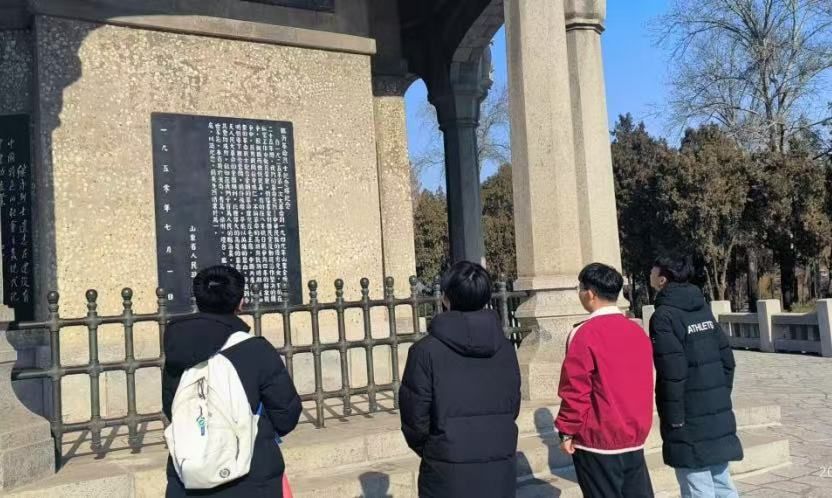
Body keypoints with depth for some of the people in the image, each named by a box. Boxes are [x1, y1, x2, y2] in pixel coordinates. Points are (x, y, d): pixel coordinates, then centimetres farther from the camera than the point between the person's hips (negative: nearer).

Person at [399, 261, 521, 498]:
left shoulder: (426, 351, -13)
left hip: (448, 472, -3)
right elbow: (513, 407, 7)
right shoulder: (505, 348, 0)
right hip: (500, 469, 4)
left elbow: (414, 417, -8)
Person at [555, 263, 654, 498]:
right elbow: (644, 384, 13)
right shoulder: (637, 330, 6)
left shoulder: (585, 333, -15)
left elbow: (576, 389, -16)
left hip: (598, 441, -6)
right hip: (636, 437, 6)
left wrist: (567, 431, -6)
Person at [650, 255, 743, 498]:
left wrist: (673, 419, -14)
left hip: (690, 420, -8)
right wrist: (721, 395, 17)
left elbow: (672, 371, -20)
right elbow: (726, 358, 11)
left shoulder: (664, 316, -14)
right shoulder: (703, 309, 9)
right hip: (718, 415, 8)